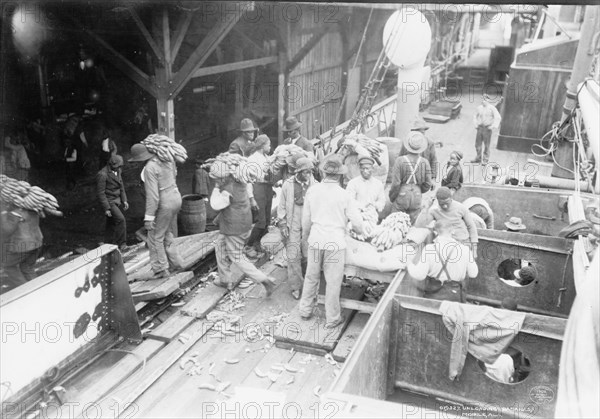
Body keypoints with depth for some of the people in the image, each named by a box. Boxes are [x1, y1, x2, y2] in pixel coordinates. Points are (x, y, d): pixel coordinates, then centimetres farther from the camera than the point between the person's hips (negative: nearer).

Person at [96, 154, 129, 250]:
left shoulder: (117, 171, 6)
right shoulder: (102, 175, -19)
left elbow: (121, 186, 16)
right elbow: (101, 193, -18)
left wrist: (124, 200, 10)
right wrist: (106, 208, -19)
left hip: (116, 201, 8)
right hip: (108, 202, -8)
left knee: (111, 224, 12)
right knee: (120, 219, -18)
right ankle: (121, 243, -8)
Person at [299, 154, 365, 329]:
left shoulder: (312, 190, -3)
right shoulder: (344, 195, -11)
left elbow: (306, 219, 6)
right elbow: (356, 222, -7)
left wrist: (305, 235, 23)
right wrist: (361, 232, 16)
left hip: (315, 240, 4)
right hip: (336, 242, -3)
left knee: (311, 277, 19)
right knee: (333, 281, 8)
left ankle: (305, 310, 33)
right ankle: (332, 318, 20)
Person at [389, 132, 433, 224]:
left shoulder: (400, 161, -15)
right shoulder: (425, 162, -6)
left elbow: (396, 183, -14)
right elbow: (428, 184, 0)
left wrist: (391, 197, 3)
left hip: (401, 196, -3)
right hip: (417, 196, 3)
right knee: (413, 224, 12)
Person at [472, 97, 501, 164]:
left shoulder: (492, 108, -9)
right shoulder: (479, 107, 5)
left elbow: (498, 117, -11)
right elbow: (476, 116, 22)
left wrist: (493, 126, -17)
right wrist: (475, 124, 11)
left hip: (487, 128, -5)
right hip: (480, 128, 5)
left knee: (486, 145, 1)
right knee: (478, 143, 8)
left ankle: (485, 160, 11)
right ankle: (478, 158, 22)